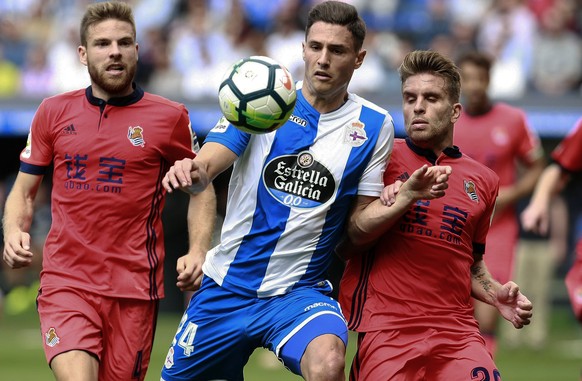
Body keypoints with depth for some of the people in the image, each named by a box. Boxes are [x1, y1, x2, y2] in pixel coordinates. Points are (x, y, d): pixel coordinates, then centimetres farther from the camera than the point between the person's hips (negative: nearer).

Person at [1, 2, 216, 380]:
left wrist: (198, 251, -2)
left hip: (135, 289, 0)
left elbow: (202, 189, 13)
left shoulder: (169, 116, 3)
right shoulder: (54, 112, 8)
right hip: (65, 282, 0)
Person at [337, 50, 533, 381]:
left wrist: (495, 294, 10)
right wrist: (406, 197, -15)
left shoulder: (483, 180, 16)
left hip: (458, 329, 3)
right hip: (386, 326, -3)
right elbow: (346, 244, -5)